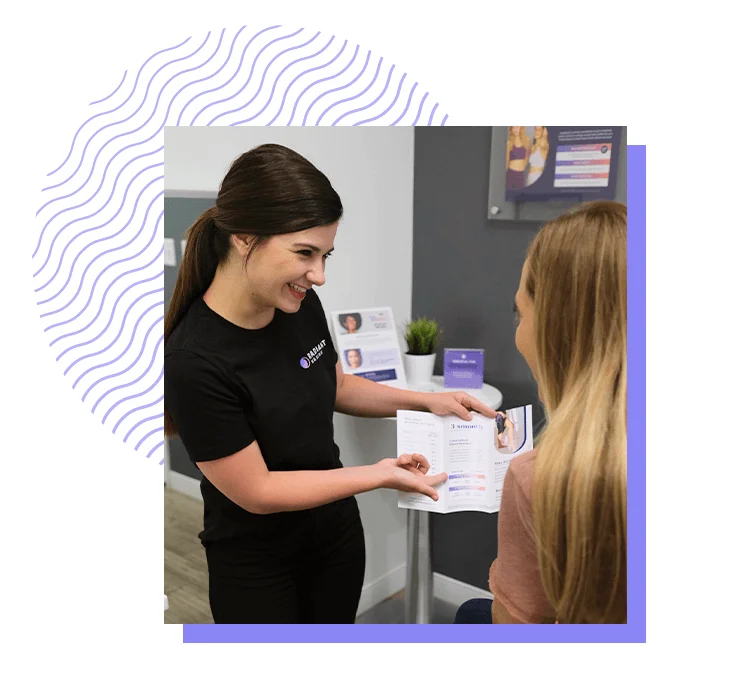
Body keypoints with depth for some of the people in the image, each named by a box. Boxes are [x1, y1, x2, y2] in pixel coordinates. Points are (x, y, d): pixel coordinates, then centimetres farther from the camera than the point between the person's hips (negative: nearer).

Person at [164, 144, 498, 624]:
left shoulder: (302, 306, -12)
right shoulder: (193, 362, -30)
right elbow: (256, 491, -22)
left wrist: (427, 401, -2)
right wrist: (381, 474, -22)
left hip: (337, 529, 6)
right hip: (255, 562, -5)